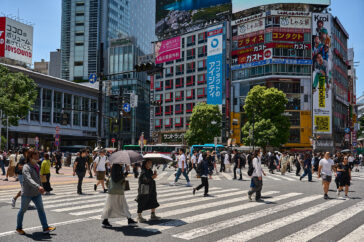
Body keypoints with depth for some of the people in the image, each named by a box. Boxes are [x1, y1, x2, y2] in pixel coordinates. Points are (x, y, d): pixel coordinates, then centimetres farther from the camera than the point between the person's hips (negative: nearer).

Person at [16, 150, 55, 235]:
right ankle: (19, 228, 27)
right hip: (27, 193, -6)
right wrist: (38, 187, -46)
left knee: (41, 209, -2)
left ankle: (45, 228, -3)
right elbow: (29, 179, -34)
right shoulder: (26, 167, -18)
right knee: (23, 210, 10)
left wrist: (40, 187, 23)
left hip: (36, 193, 6)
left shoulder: (37, 166, 7)